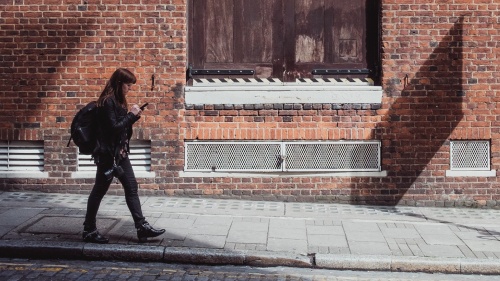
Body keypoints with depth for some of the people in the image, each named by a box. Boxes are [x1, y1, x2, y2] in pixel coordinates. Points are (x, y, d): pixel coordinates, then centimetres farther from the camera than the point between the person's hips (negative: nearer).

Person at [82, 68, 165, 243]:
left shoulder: (118, 101, 13)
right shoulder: (107, 102, -15)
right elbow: (113, 127, -21)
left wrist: (134, 116, 2)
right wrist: (131, 115, -13)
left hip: (120, 153, 9)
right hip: (108, 154, -9)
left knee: (132, 188, 6)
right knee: (99, 190, 1)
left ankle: (142, 227, 8)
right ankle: (89, 230, 13)